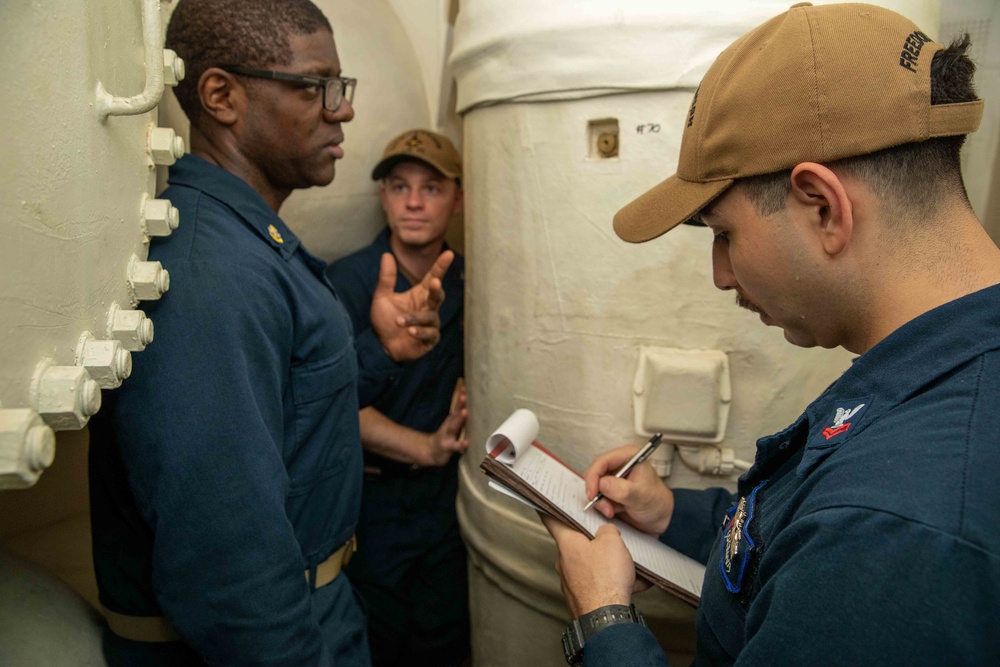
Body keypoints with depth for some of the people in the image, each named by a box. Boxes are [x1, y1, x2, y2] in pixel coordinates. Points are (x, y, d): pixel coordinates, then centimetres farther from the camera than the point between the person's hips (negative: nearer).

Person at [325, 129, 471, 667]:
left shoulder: (468, 283, 0)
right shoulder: (348, 282, -15)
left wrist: (459, 413, -8)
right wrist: (422, 447, -30)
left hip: (443, 501, 5)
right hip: (370, 502, -4)